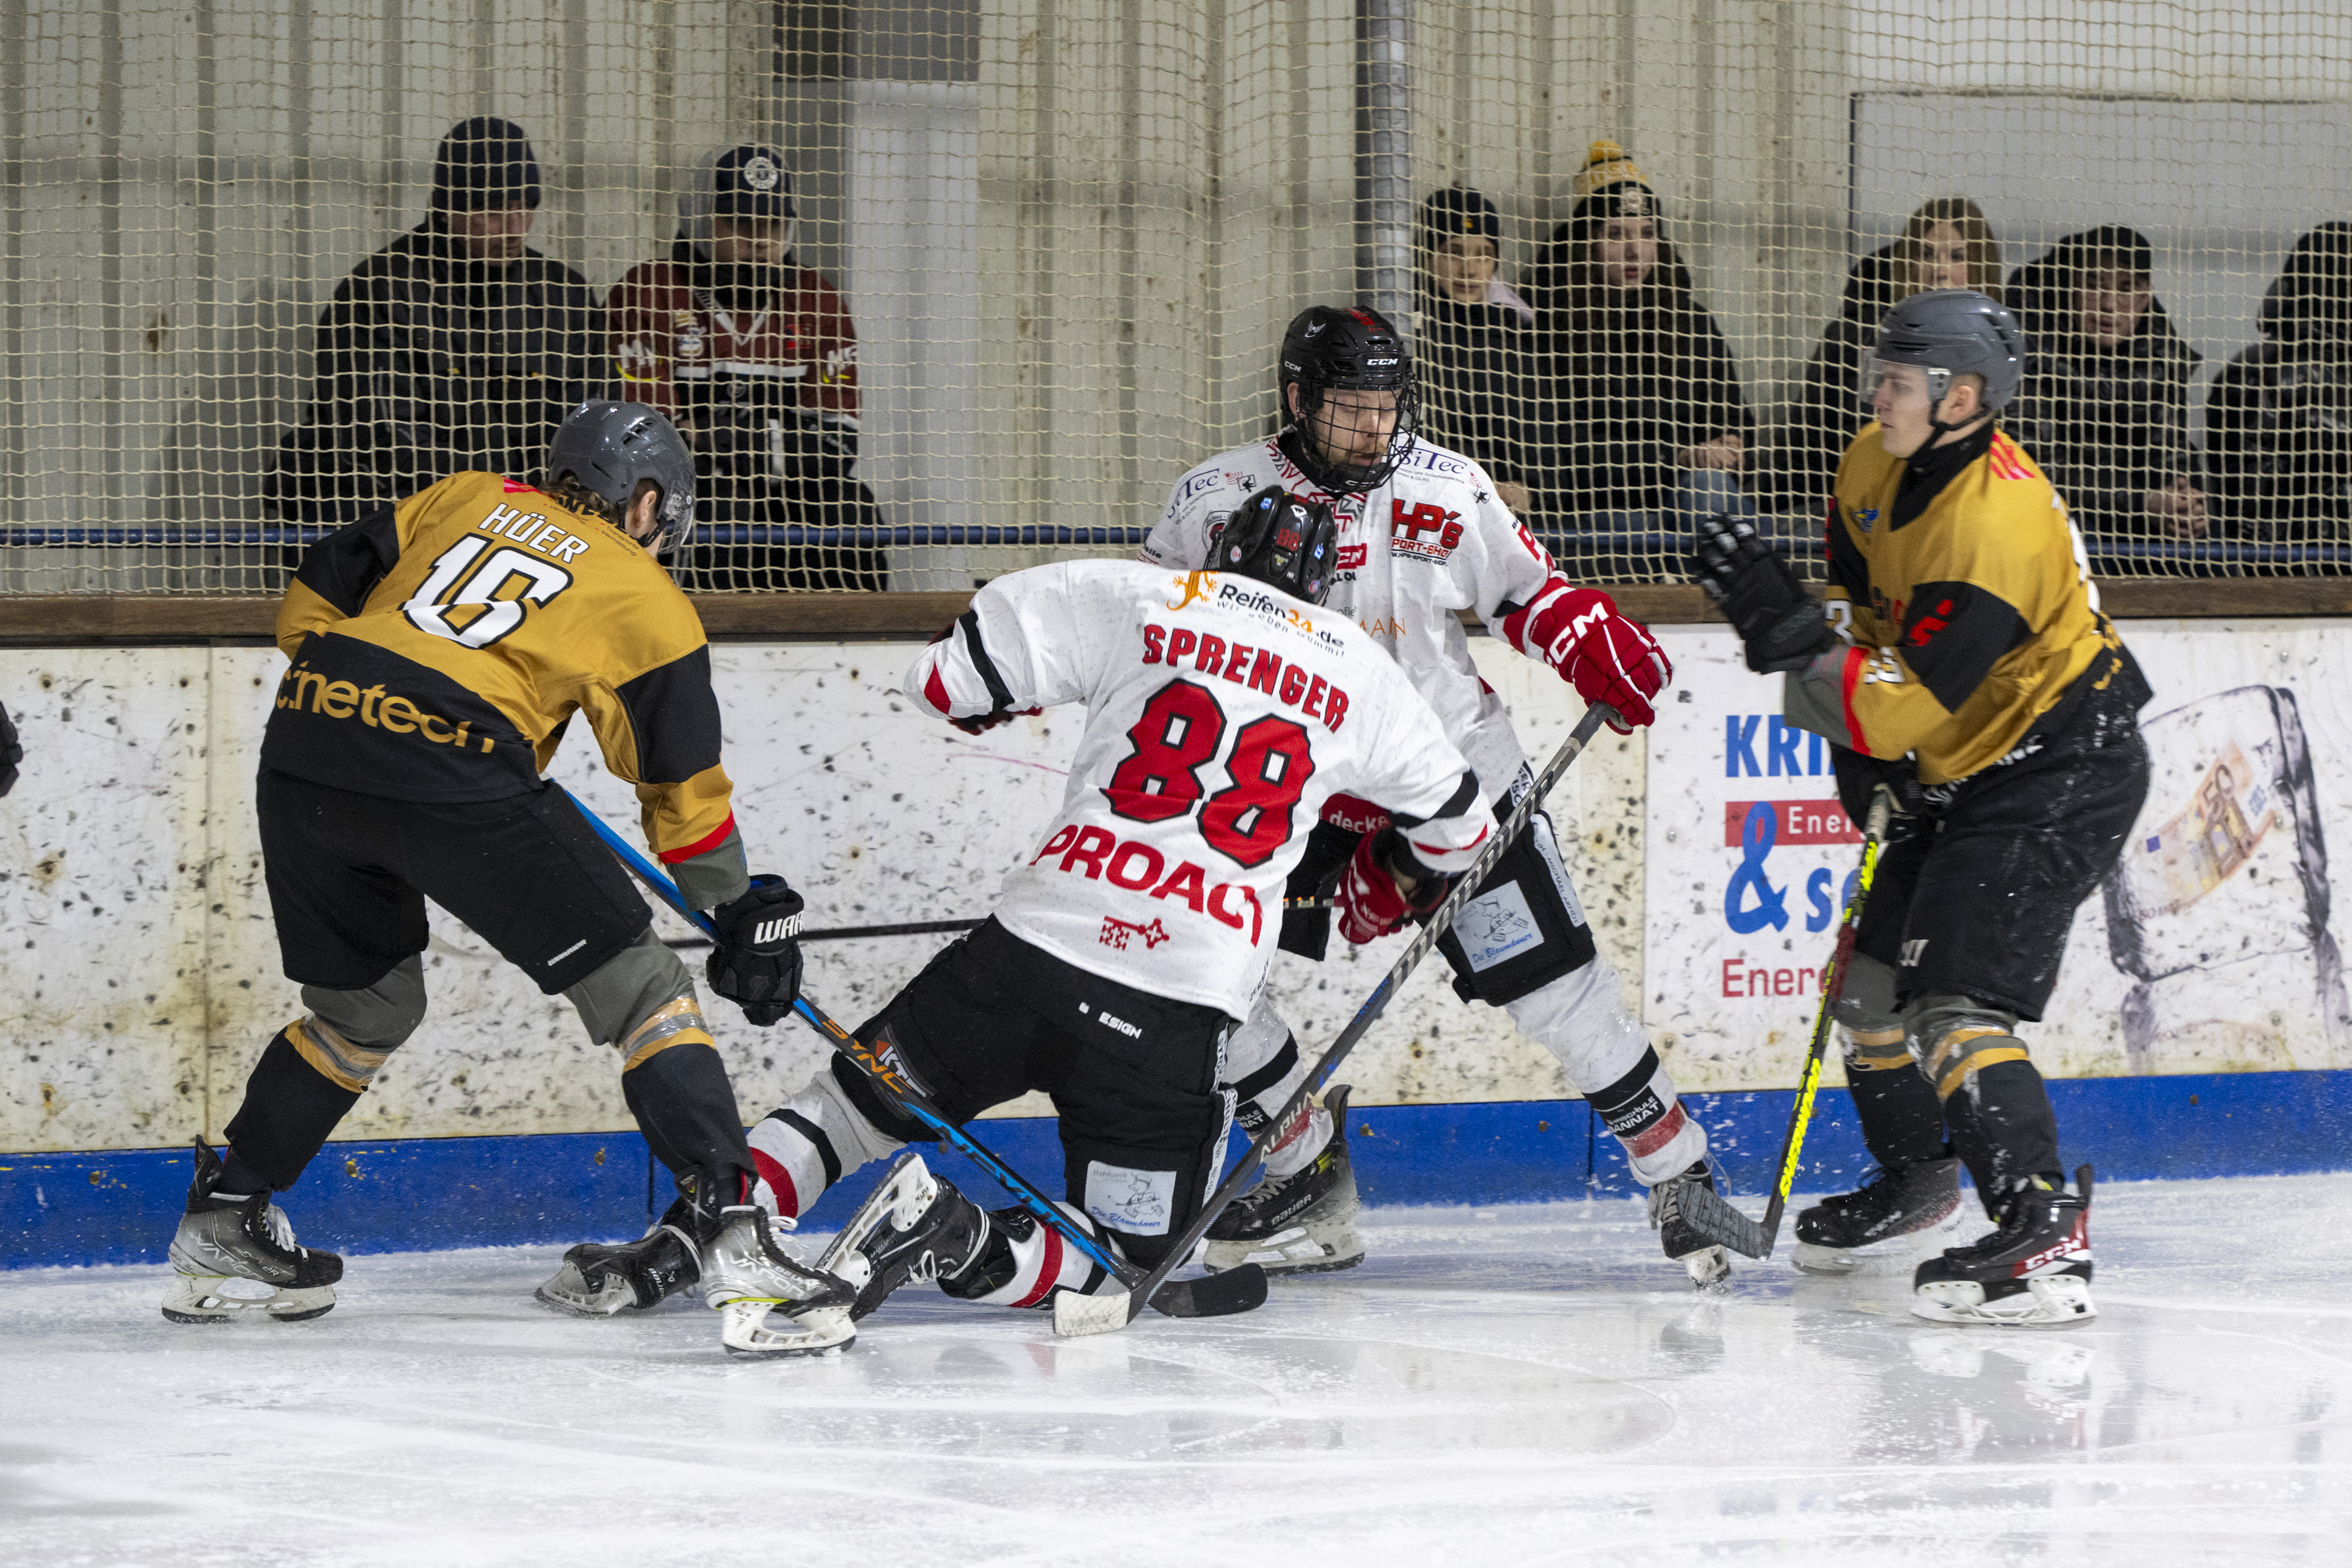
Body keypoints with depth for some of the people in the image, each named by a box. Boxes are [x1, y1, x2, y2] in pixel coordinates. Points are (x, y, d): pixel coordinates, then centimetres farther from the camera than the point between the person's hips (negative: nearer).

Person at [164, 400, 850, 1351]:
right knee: (635, 987, 4)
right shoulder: (646, 602, 14)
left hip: (304, 738, 6)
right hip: (454, 775, -6)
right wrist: (745, 915, 27)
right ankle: (729, 1230, -8)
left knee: (363, 1007, 27)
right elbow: (685, 789, 16)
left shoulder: (467, 501, 26)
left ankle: (219, 1231, 31)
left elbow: (308, 606, 22)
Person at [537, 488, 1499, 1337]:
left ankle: (690, 1237, 0)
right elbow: (1455, 827, 29)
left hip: (1039, 946, 1)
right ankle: (955, 1240, -18)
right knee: (1130, 1252, 10)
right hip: (1177, 1017, -1)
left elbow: (951, 675, 5)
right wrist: (1372, 898, 50)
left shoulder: (1143, 601, 7)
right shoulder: (1360, 675, 14)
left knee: (859, 1098, 20)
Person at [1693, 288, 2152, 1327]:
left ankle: (2043, 1237, -29)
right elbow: (1858, 603, 15)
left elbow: (1909, 706, -31)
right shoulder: (1877, 465, -1)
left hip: (2062, 779, -10)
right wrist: (1860, 752, 5)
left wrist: (1786, 627, -32)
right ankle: (1913, 1180, 41)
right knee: (1874, 977, 18)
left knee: (1953, 999, -22)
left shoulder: (1997, 525, -30)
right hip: (1963, 774, 10)